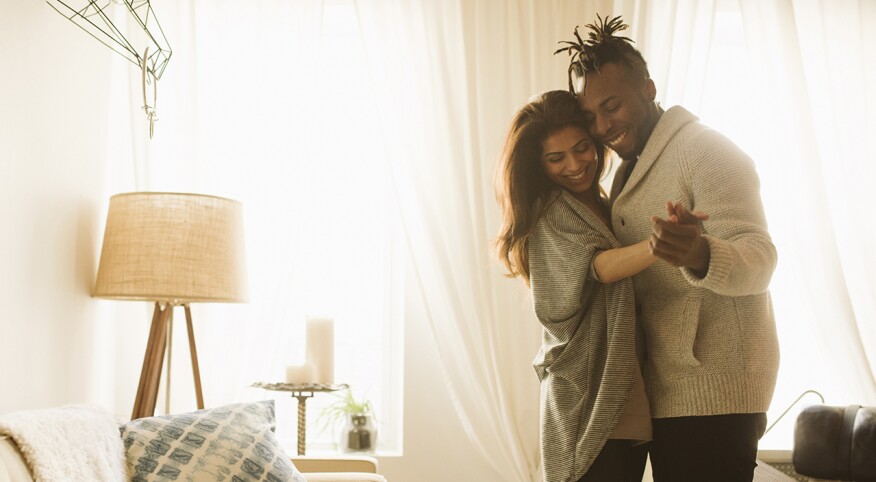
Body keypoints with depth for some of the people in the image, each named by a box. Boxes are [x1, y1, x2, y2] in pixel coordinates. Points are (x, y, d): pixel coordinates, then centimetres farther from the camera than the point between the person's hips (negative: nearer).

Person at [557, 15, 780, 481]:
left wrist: (701, 256, -43)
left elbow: (758, 258, -24)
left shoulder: (705, 149, -10)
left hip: (713, 389, -8)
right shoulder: (628, 171, 18)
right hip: (668, 390, 9)